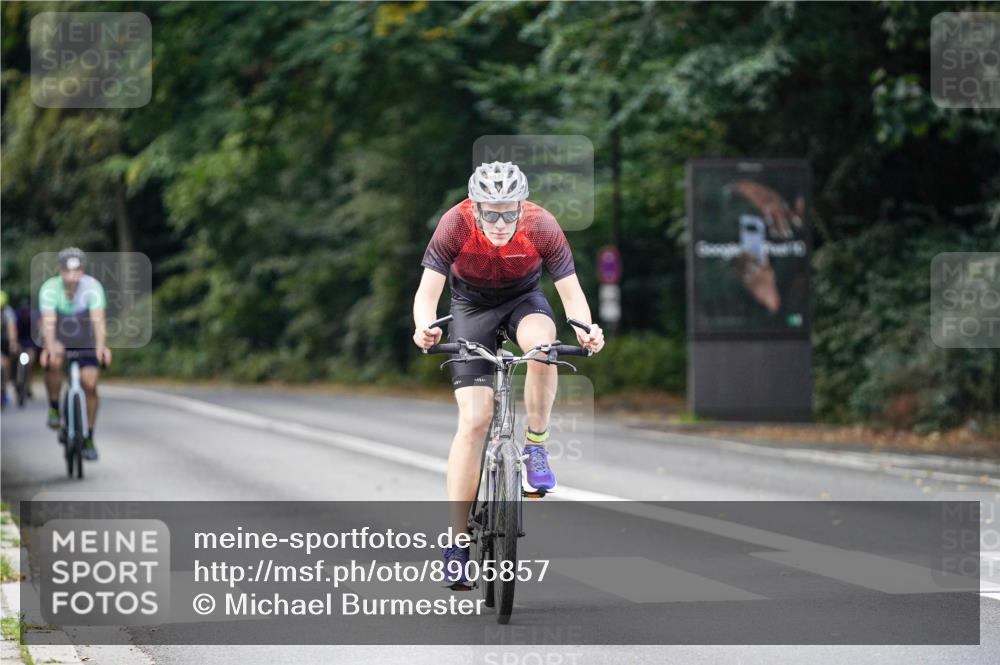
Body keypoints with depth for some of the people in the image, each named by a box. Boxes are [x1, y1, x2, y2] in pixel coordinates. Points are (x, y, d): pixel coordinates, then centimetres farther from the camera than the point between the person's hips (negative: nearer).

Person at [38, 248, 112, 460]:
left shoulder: (92, 287, -26)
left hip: (85, 341, 1)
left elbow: (98, 319, -37)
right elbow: (48, 322, -38)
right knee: (54, 362, -33)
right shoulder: (50, 288, -26)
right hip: (58, 339, -1)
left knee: (90, 384, -11)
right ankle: (54, 407, -9)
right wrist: (50, 346, -57)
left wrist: (101, 346, -54)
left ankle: (89, 439, 4)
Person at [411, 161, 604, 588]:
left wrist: (585, 329, -43)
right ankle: (458, 541, -10)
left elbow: (571, 292, -22)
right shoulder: (455, 225, -28)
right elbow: (427, 292, -28)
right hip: (472, 306, -1)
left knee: (541, 343, -37)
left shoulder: (541, 226, -26)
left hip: (523, 298, 1)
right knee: (474, 418, -13)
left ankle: (535, 445, -15)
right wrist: (425, 328, -49)